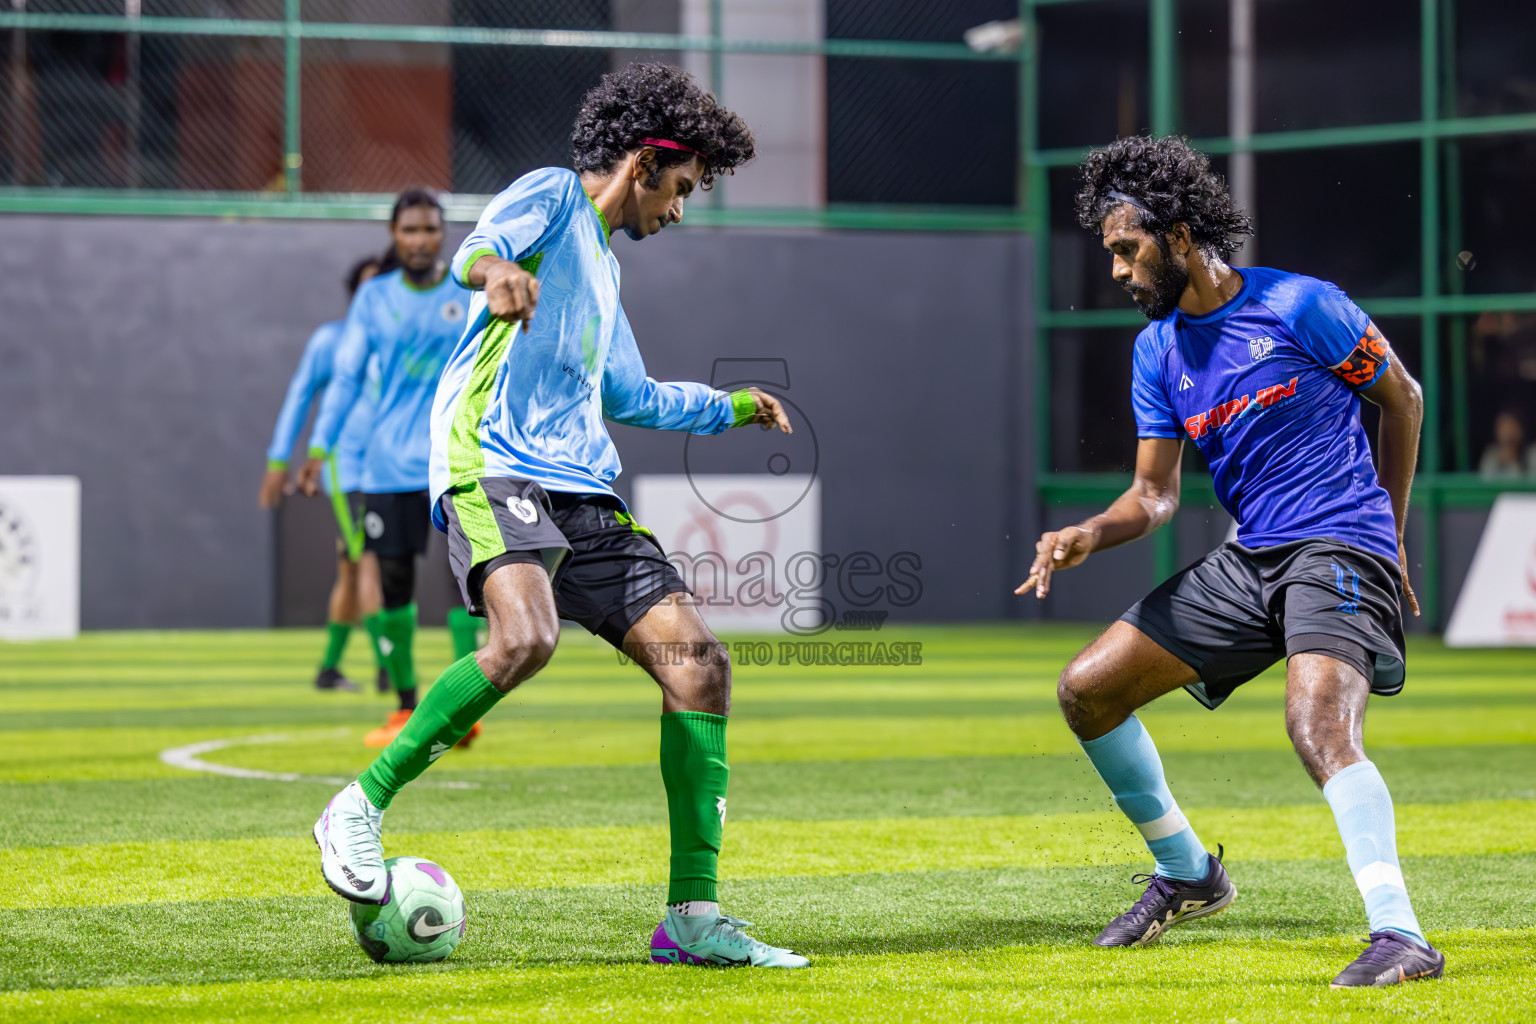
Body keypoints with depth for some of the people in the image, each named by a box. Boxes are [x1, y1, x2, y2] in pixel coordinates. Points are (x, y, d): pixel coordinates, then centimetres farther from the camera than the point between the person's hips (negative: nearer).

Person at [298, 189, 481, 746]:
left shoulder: (471, 295, 3)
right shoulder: (374, 298, 7)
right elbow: (346, 376, 9)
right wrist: (318, 450, 3)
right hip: (388, 465, 2)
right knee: (391, 579, 0)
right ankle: (406, 708, 12)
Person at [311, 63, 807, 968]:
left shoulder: (603, 262, 29)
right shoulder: (550, 198, 5)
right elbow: (477, 249, -18)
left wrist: (735, 407, 55)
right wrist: (495, 269, -42)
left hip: (582, 494, 9)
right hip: (494, 466, -9)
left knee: (697, 659, -5)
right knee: (526, 637, -33)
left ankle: (693, 916, -3)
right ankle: (360, 808, -17)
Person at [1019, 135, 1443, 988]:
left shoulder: (1298, 307, -9)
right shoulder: (1157, 350, 9)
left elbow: (1401, 396, 4)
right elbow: (1155, 492, 10)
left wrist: (1388, 533, 11)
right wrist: (1089, 535, -12)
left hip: (1339, 550, -8)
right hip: (1247, 561, 8)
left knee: (1319, 724, -32)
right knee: (1085, 689, 5)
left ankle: (1399, 935, -35)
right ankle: (1186, 874, 21)